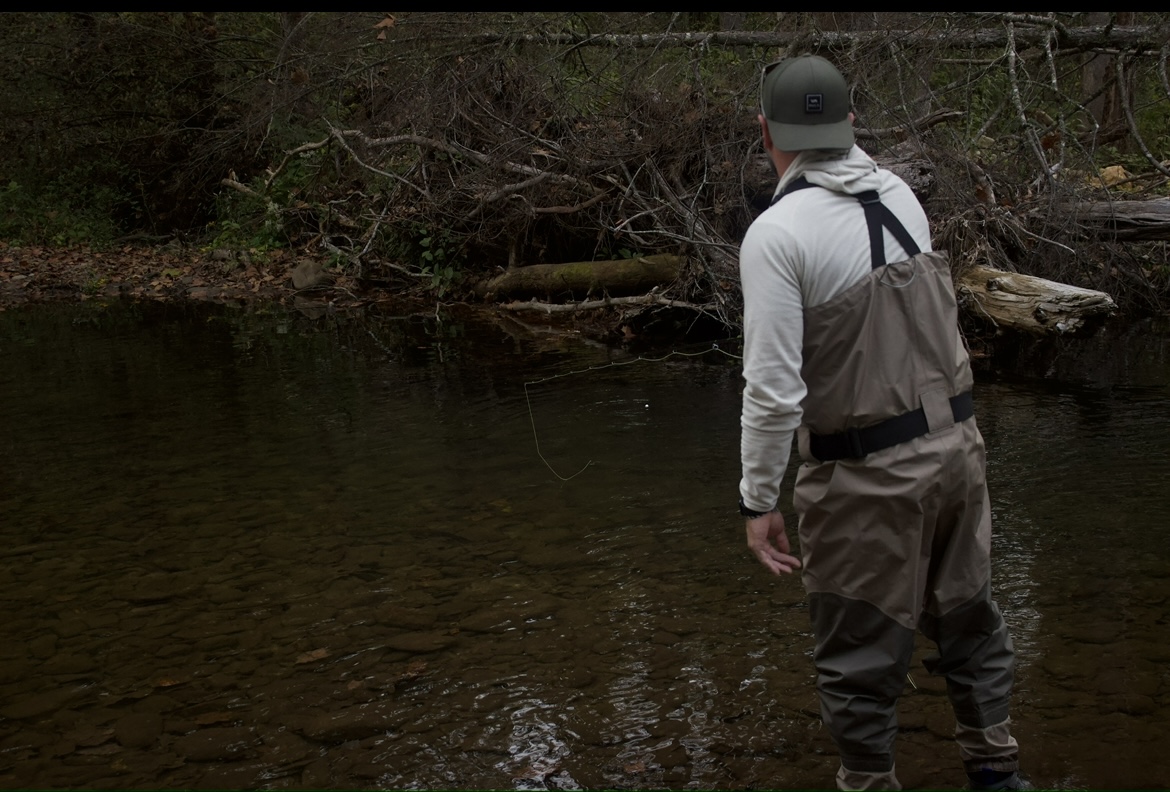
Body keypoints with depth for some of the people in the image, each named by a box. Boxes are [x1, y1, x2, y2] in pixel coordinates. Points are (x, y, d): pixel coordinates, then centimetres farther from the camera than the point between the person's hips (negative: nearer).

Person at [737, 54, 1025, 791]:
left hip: (869, 474, -7)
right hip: (956, 443, 7)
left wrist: (759, 501, -10)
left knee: (861, 656, 9)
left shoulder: (777, 233, -17)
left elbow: (773, 389, -19)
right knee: (969, 618, 23)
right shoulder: (901, 195, 3)